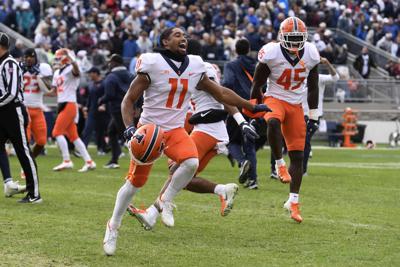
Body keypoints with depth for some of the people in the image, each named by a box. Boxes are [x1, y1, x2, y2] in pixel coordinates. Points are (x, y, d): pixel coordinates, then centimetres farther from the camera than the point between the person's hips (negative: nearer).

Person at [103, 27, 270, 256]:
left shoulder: (195, 67, 3)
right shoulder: (152, 65, -11)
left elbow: (221, 93, 14)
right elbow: (129, 100, -7)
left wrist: (252, 107, 17)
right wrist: (130, 127, -22)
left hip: (176, 130, 4)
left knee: (192, 162, -26)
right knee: (135, 182, 0)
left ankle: (165, 202, -2)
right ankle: (113, 227, 21)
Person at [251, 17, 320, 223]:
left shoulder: (310, 55, -3)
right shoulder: (271, 54, -15)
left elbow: (313, 88, 9)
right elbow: (257, 85, -5)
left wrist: (314, 116, 10)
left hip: (296, 105, 4)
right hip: (274, 99, -4)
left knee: (297, 155, 1)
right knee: (273, 122, -42)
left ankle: (293, 201, 10)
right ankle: (279, 164, -25)